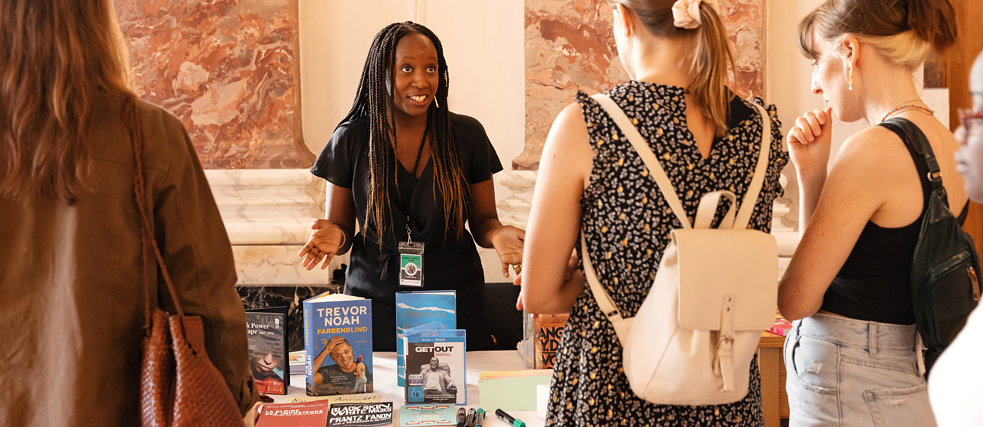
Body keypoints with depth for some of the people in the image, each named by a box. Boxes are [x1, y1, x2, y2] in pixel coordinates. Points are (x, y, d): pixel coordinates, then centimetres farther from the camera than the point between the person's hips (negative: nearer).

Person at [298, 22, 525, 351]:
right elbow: (341, 227, 4)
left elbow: (482, 221, 6)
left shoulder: (467, 135, 0)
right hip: (375, 300, 0)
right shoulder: (351, 140, -1)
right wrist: (334, 236, -19)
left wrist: (498, 234, -16)